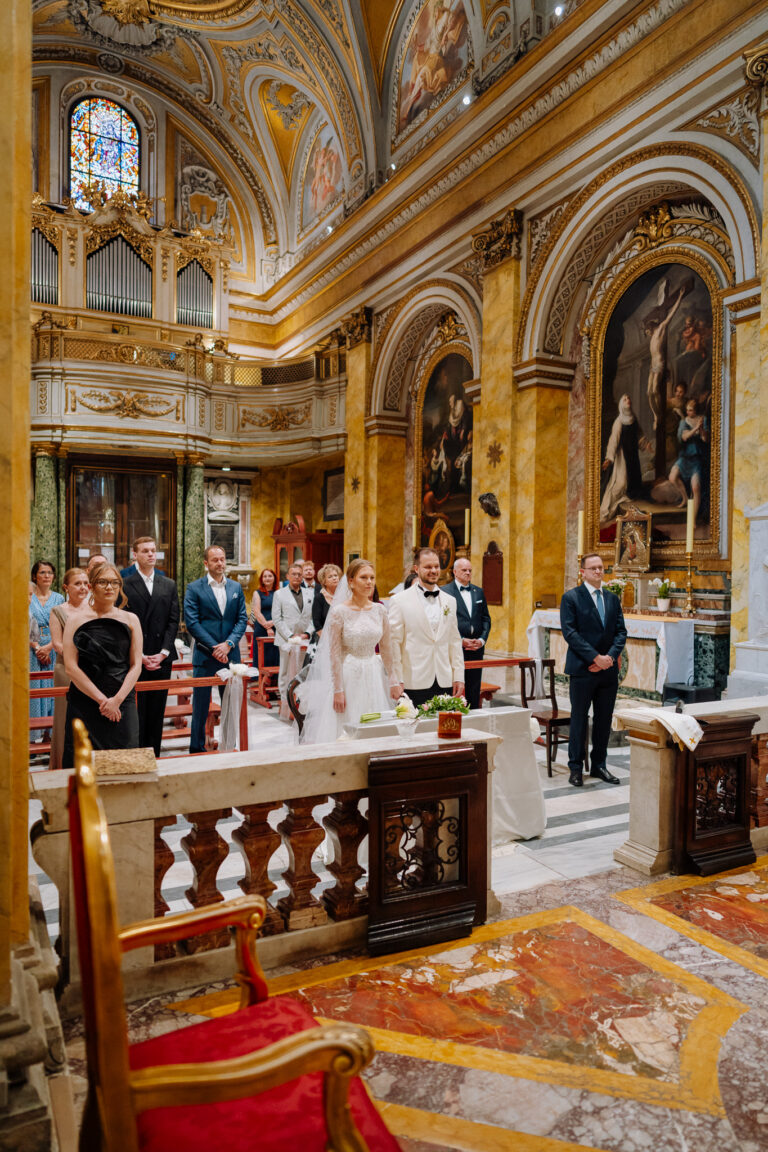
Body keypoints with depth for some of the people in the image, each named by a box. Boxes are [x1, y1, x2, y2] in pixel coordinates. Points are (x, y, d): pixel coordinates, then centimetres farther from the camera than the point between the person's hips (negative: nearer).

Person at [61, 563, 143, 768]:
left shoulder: (130, 620, 8)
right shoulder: (76, 618, 3)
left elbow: (136, 665, 4)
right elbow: (71, 667, -4)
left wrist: (117, 700, -10)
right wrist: (101, 699, -11)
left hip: (122, 703, 1)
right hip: (84, 703, -1)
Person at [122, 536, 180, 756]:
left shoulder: (169, 585, 12)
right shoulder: (124, 585, 1)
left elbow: (173, 621, 7)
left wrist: (163, 653, -5)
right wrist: (139, 655, -10)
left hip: (162, 658, 3)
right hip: (134, 659, -3)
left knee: (157, 711, 8)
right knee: (136, 711, -1)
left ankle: (154, 755, 16)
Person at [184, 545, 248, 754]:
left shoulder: (236, 587, 10)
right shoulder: (194, 588, -2)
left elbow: (242, 619, 6)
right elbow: (191, 622, -7)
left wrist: (229, 644, -9)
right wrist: (214, 648, -13)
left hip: (230, 655, 3)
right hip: (205, 656, -3)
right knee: (200, 705, 3)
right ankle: (197, 748, 16)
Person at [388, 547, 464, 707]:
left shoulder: (449, 601, 13)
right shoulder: (400, 601, -3)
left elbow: (455, 641, 14)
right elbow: (393, 643, -5)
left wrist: (459, 676, 9)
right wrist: (396, 681, -9)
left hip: (445, 683, 4)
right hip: (414, 683, -4)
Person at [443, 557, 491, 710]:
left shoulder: (478, 592, 14)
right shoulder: (445, 592, -3)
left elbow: (486, 618, 14)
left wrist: (482, 639, -2)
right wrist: (461, 640, -14)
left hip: (476, 648, 5)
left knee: (474, 693, 9)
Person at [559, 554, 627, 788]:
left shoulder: (613, 599, 12)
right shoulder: (571, 598, -4)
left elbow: (621, 632, 8)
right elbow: (570, 632, -12)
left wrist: (610, 656, -9)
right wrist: (595, 657, -16)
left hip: (608, 670, 5)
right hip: (583, 669, -5)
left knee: (604, 720, 11)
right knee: (579, 719, 2)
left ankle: (599, 765, 23)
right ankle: (576, 768, 13)